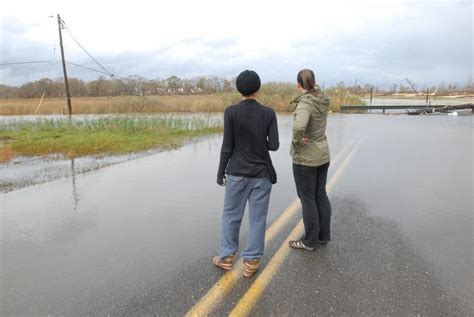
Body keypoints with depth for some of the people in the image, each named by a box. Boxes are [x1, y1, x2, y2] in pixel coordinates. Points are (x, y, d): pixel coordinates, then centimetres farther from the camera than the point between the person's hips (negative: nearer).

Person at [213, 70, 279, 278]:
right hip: (262, 174, 1)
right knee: (257, 218, 8)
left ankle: (226, 257, 24)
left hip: (237, 173, -1)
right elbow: (274, 145, -5)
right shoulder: (269, 113, -4)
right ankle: (251, 262, 17)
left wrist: (220, 173, 2)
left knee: (231, 214, 14)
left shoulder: (231, 112, -8)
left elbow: (227, 146, -8)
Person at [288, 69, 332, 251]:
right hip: (322, 154, 8)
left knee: (307, 199, 4)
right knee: (321, 196, 16)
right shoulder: (323, 99, 2)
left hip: (305, 158, -8)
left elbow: (299, 126, -39)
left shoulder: (305, 103, -21)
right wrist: (313, 87, 11)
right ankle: (324, 236, 29)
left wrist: (297, 140, -22)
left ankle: (310, 241, 17)